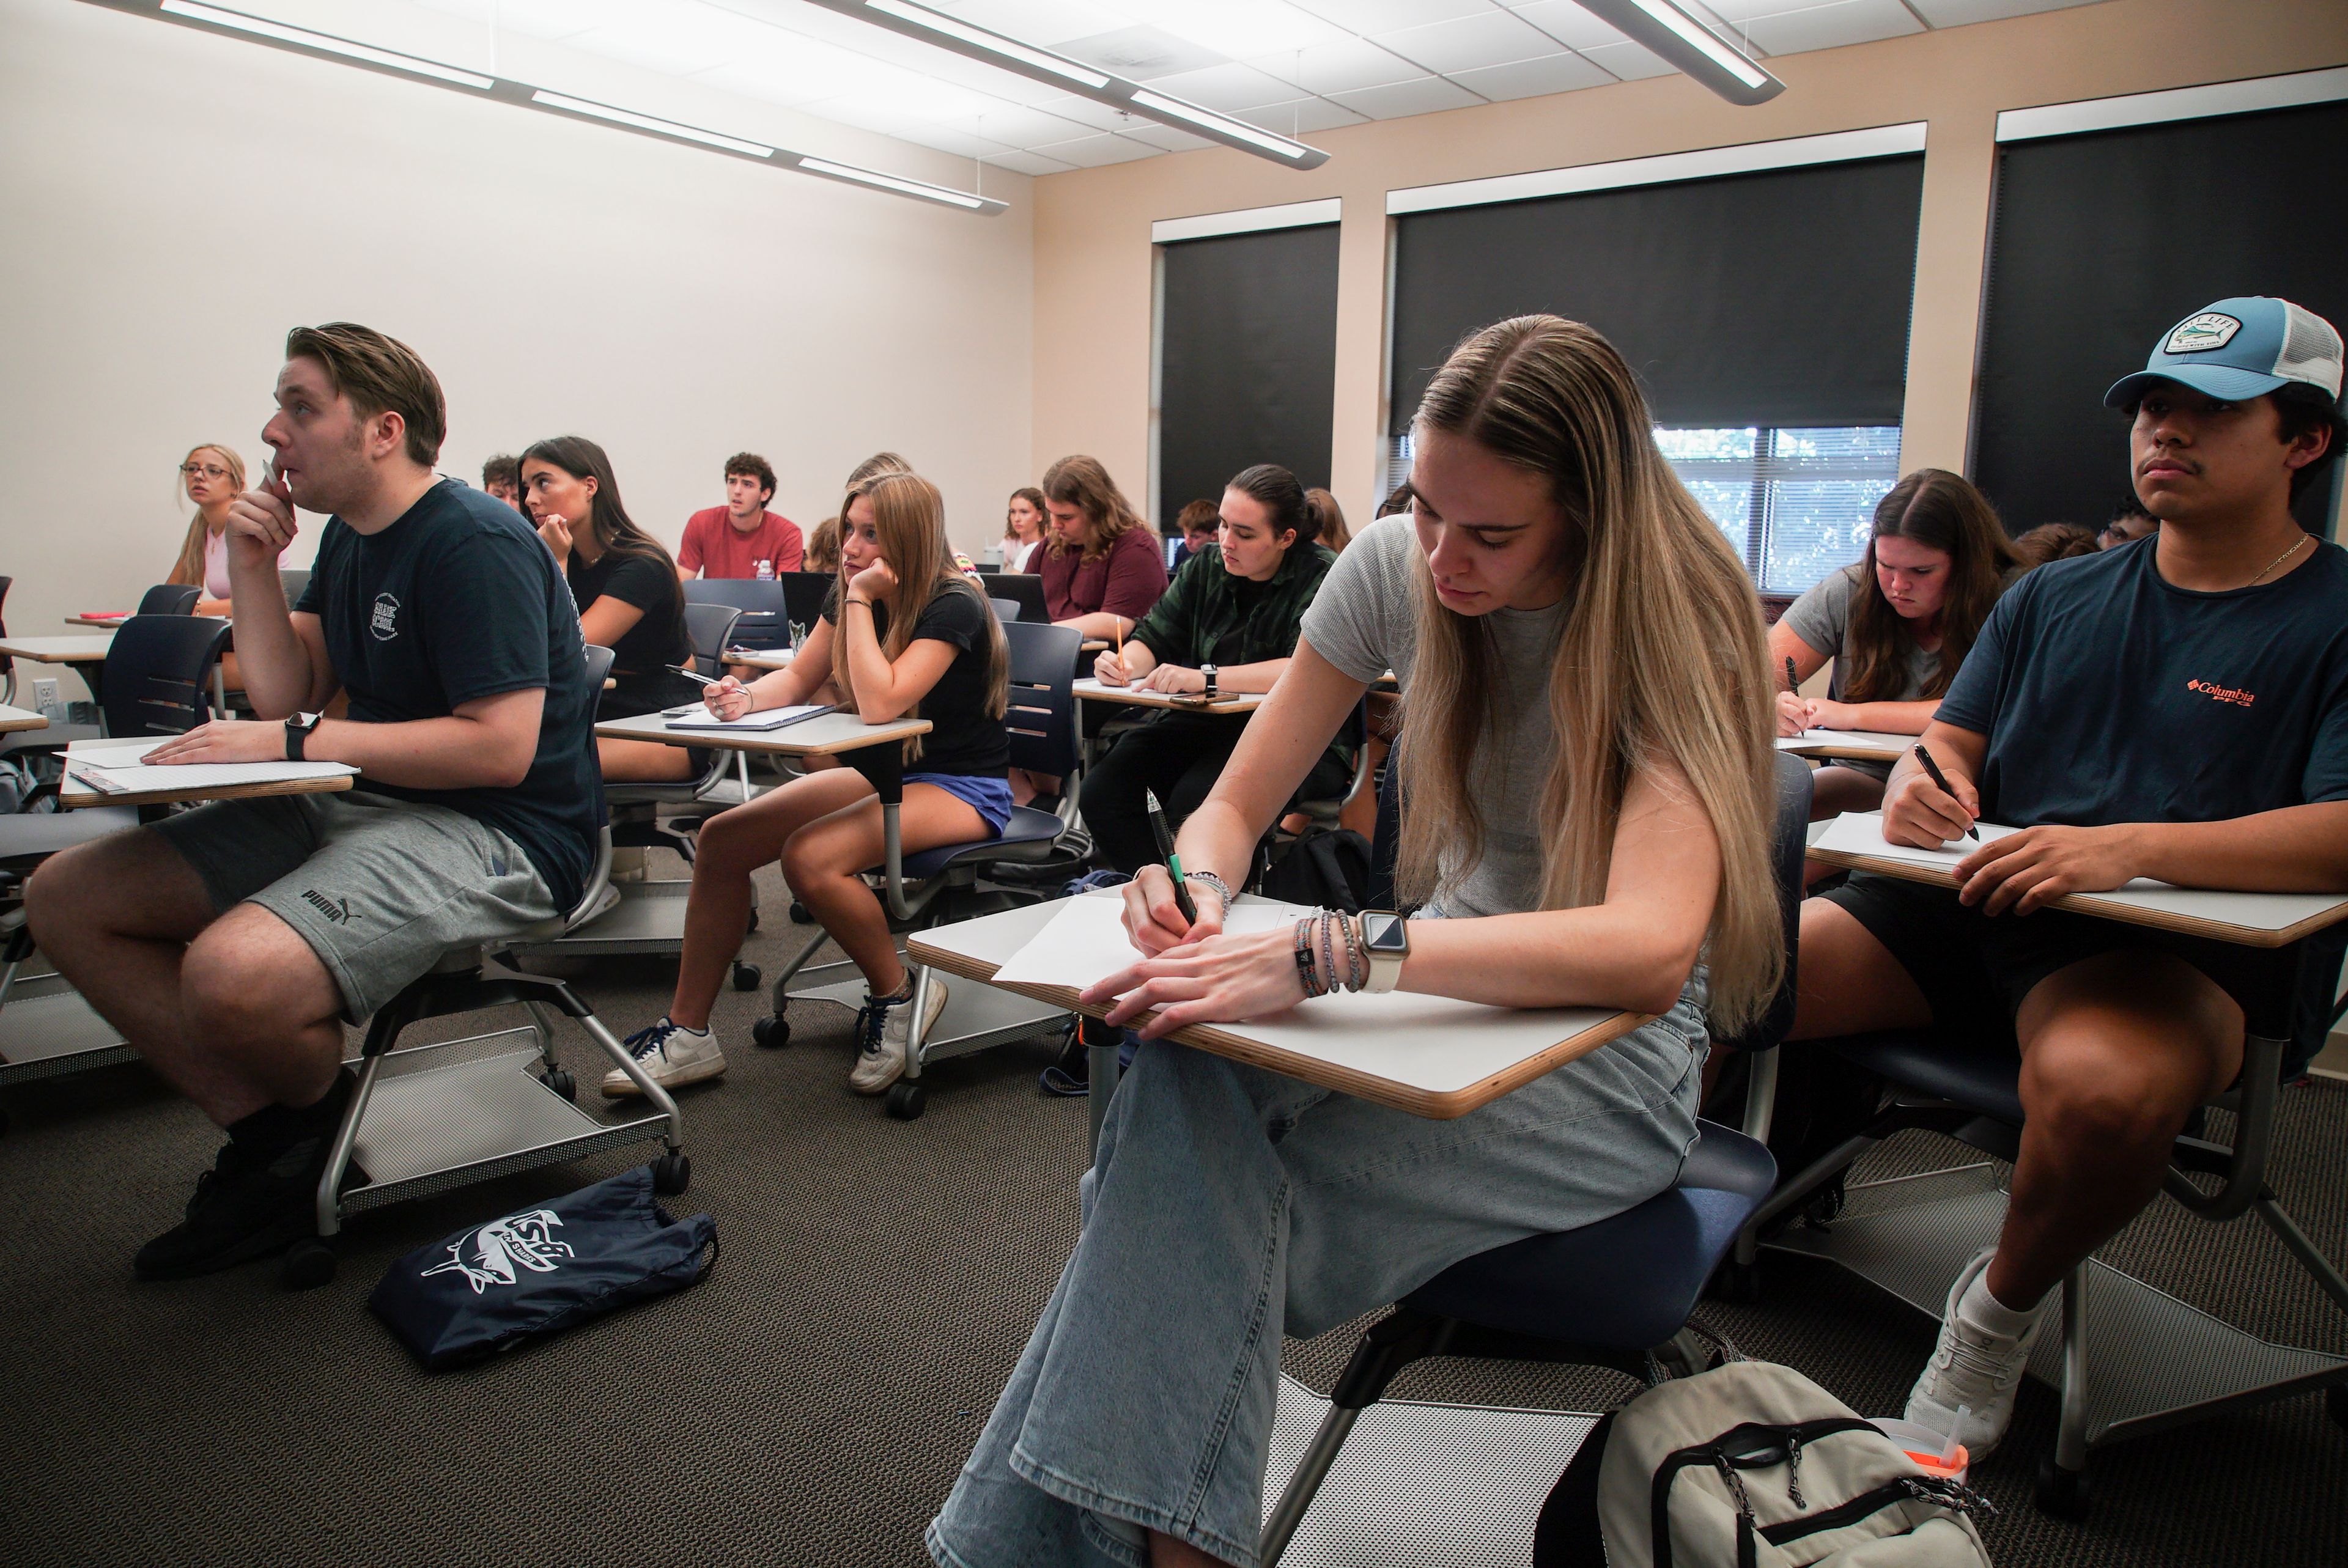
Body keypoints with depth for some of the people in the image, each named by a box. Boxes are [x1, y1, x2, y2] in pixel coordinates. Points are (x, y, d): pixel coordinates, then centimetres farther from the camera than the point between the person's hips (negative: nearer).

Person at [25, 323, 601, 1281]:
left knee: (234, 976, -33)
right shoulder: (348, 537, 15)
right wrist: (251, 567, 2)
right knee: (66, 897, 3)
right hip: (366, 808, 10)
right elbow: (286, 698, 13)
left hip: (496, 834, -10)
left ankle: (326, 1117, 4)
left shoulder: (476, 545, -16)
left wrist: (297, 743, -19)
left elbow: (501, 746, -24)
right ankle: (269, 1130, 2)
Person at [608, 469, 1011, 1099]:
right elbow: (798, 679, 9)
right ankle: (687, 1035, 3)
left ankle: (899, 998, -6)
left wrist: (859, 603, -25)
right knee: (721, 838, -4)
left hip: (963, 787, -8)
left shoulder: (953, 607, -19)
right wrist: (747, 696, -12)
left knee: (810, 856, -31)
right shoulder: (852, 594, 4)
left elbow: (880, 704, -30)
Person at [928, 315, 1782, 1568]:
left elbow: (1649, 949, -35)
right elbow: (1235, 806, 2)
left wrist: (1320, 955, -44)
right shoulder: (1394, 568, -4)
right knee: (1184, 1080, -28)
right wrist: (1198, 881, -23)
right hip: (1444, 983, 5)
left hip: (1611, 1048, -4)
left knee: (1207, 1191, -28)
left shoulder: (1676, 621, -19)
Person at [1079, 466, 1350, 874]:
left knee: (1193, 801, -33)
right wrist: (1125, 663, -13)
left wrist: (1206, 677, -31)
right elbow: (1154, 638, 12)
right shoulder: (1208, 565, 10)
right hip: (1207, 725, 6)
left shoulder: (1323, 577, -9)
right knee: (1101, 792, -18)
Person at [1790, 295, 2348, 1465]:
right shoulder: (2054, 598, 19)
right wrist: (1924, 779, -10)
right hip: (1965, 906, 4)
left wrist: (2128, 848, -28)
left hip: (2172, 947, -4)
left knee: (2104, 1085, -39)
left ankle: (2003, 1307, -6)